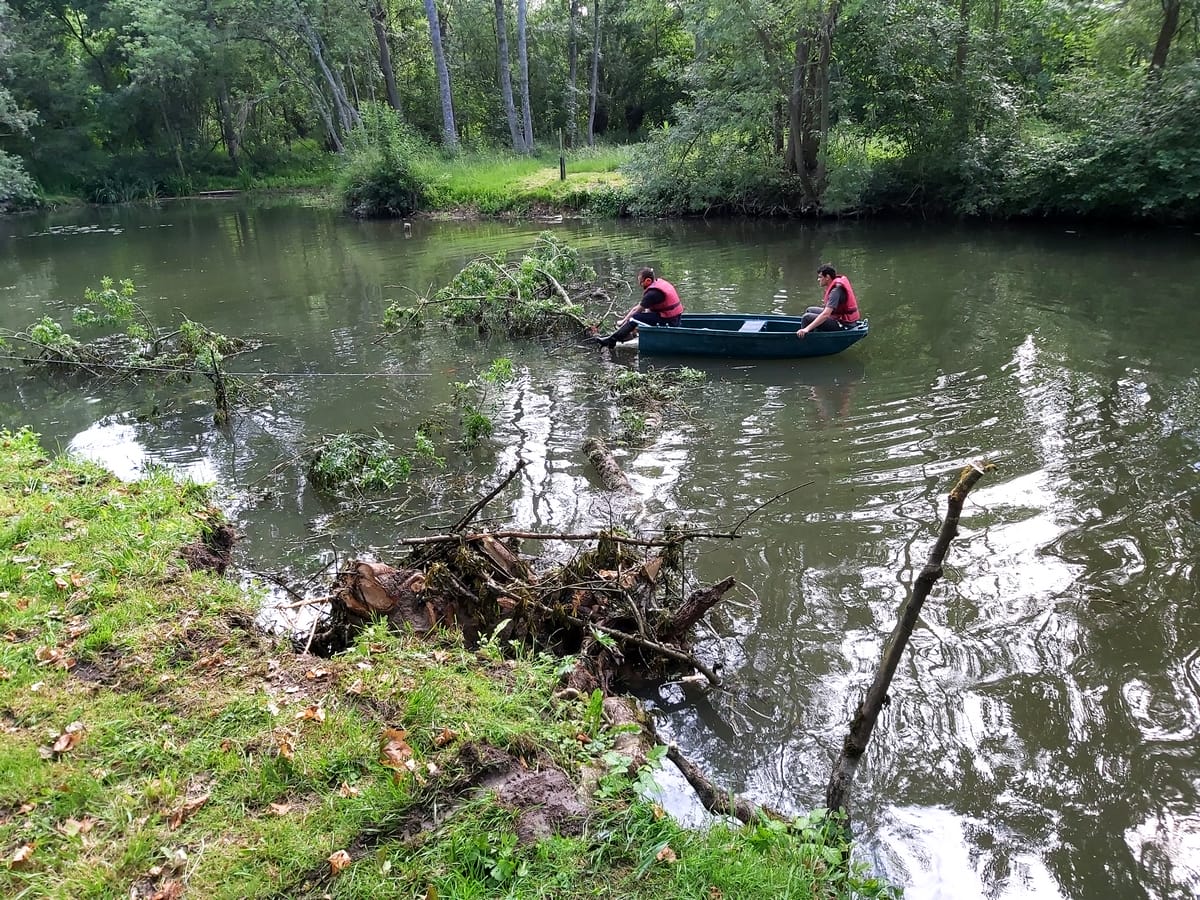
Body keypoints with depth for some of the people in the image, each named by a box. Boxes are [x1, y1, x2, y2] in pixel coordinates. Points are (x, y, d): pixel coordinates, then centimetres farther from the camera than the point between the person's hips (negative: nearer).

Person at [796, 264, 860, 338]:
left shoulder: (836, 290, -23)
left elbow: (825, 315, -32)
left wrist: (807, 328, -35)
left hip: (843, 324, -11)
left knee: (807, 317, -18)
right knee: (809, 310, 16)